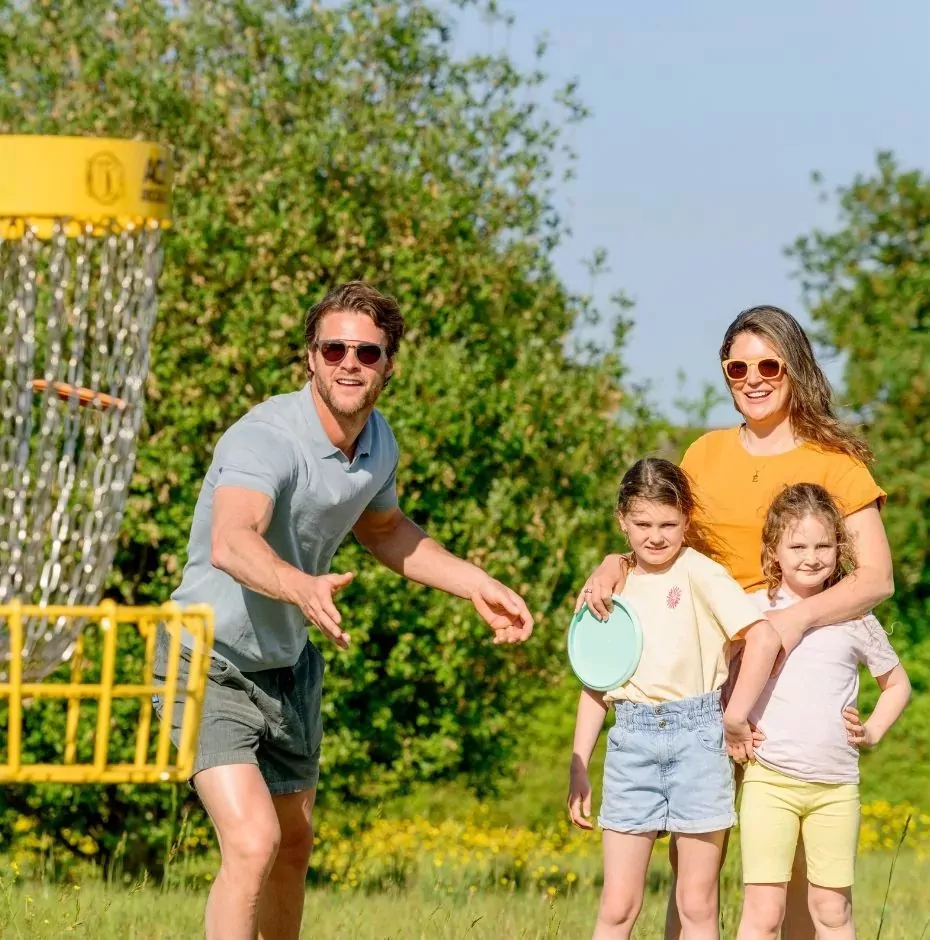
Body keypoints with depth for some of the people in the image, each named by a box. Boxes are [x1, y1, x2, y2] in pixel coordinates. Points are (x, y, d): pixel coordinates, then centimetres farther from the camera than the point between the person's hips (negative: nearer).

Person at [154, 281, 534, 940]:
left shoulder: (379, 443, -2)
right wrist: (302, 587, -69)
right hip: (211, 664, -8)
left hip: (290, 664, 8)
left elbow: (383, 529, 21)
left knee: (294, 847, 19)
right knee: (253, 843, -22)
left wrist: (478, 586, 13)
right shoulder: (266, 438, -29)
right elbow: (231, 542, -50)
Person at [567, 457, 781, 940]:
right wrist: (578, 768, 13)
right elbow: (595, 685, 16)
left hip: (697, 737, -4)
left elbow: (765, 638, -17)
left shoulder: (700, 574, -5)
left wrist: (736, 718, -13)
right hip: (631, 741, 4)